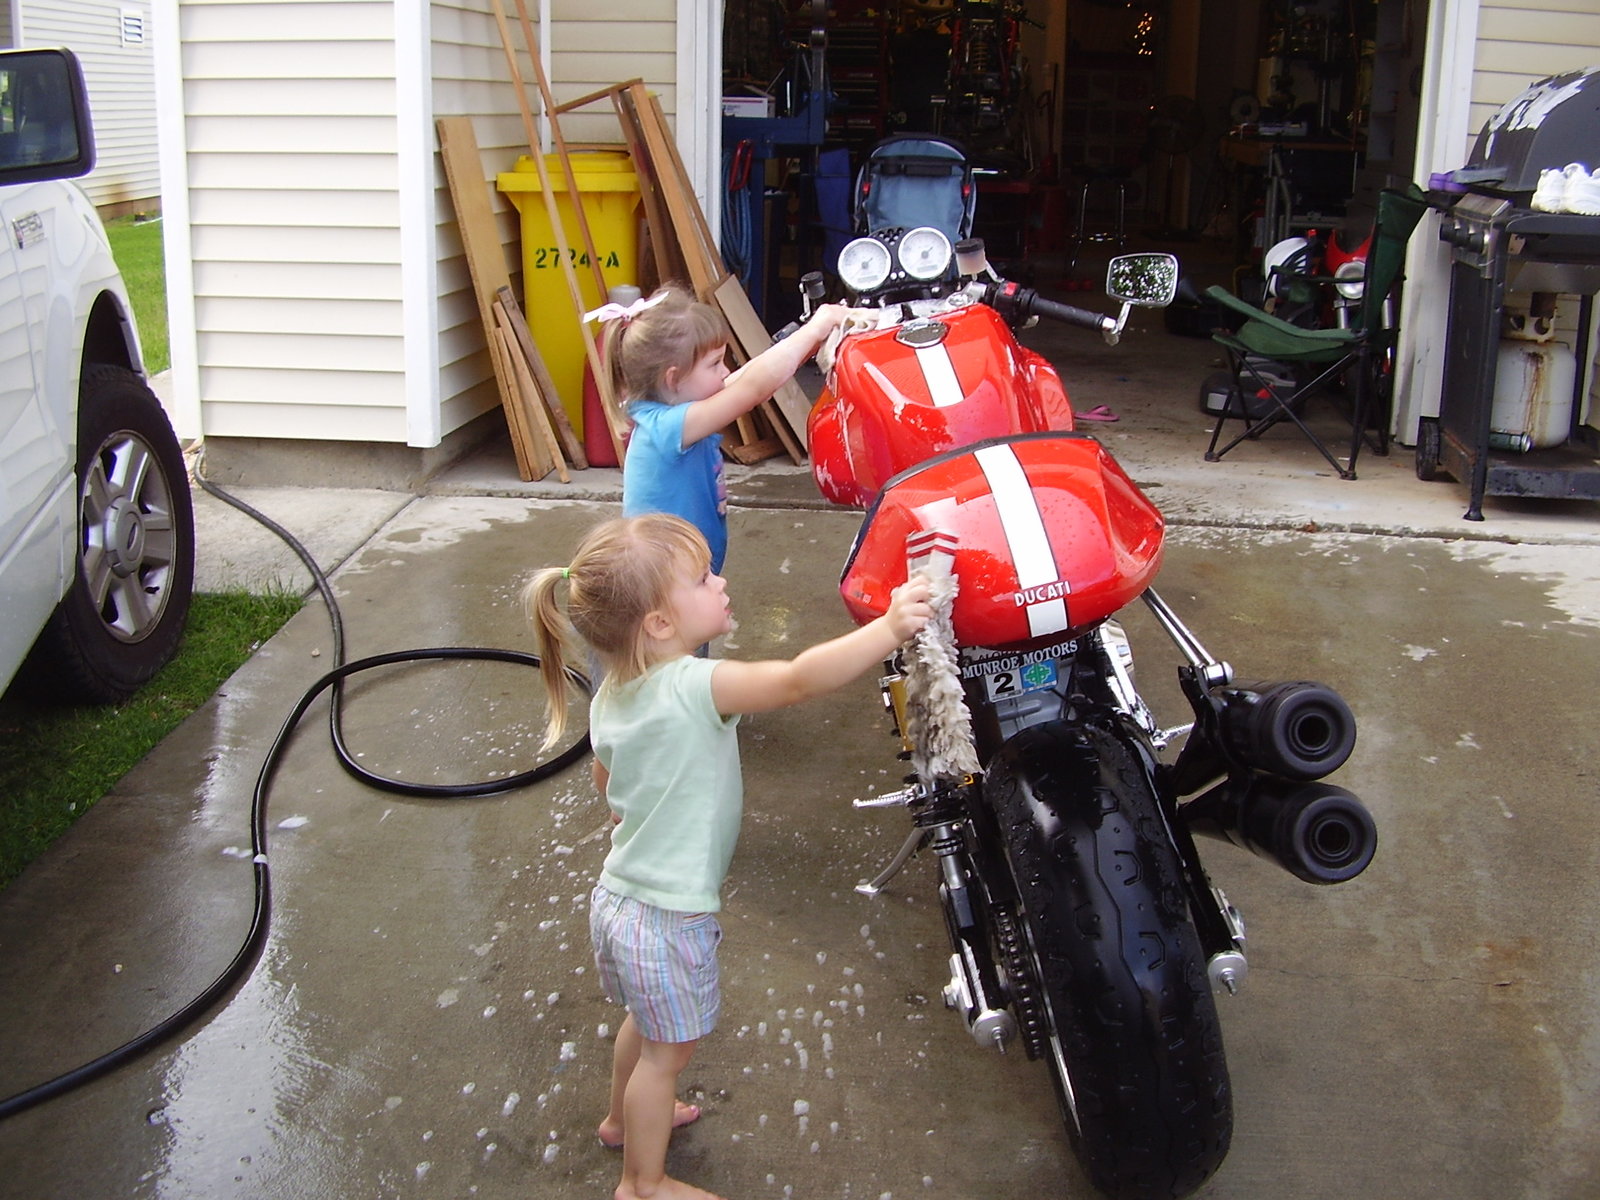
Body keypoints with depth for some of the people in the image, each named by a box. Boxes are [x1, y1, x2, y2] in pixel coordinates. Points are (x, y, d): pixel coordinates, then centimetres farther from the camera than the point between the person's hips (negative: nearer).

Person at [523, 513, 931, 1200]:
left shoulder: (610, 697, -2)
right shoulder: (695, 688, -29)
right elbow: (798, 680, -42)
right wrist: (888, 629, -44)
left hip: (617, 899, 8)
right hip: (669, 919, -8)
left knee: (647, 1023, 31)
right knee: (669, 1050, 13)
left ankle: (625, 1118, 54)